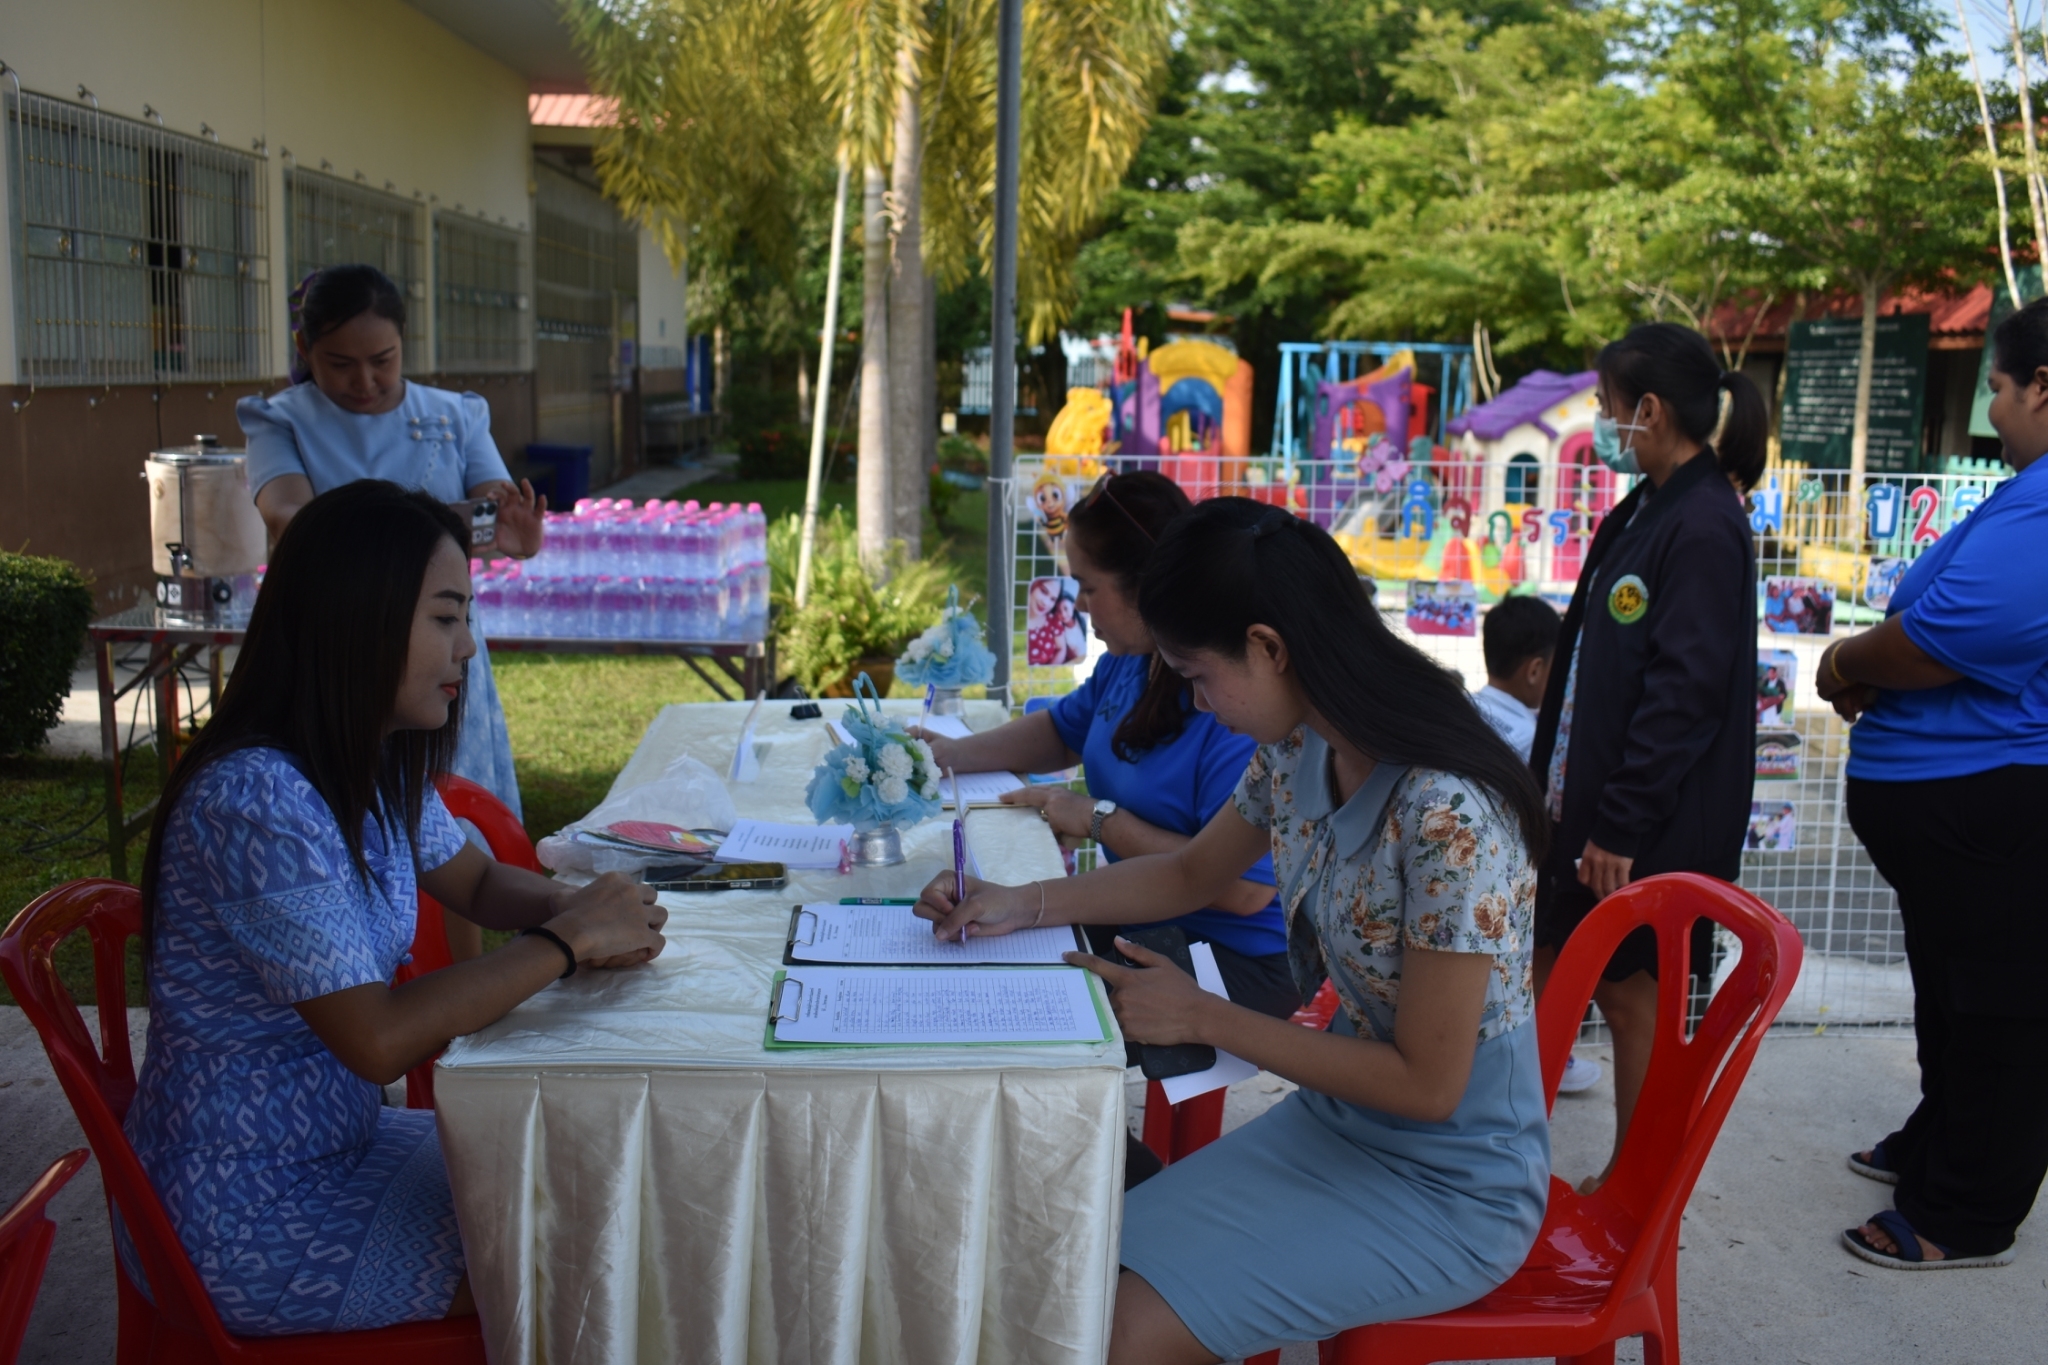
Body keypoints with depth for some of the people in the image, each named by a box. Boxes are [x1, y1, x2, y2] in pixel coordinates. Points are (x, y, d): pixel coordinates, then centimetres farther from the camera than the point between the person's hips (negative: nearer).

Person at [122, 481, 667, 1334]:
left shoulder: (373, 768, -1)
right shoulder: (258, 800, -28)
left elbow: (479, 882, 14)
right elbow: (378, 1040, -30)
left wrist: (577, 908, -8)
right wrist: (564, 943, -22)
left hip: (331, 1147, 8)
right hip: (245, 1225, -8)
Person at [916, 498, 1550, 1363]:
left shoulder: (1449, 815, -29)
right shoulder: (1297, 754, -4)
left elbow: (1427, 1084, -22)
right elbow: (1192, 874, 15)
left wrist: (1204, 1018, -18)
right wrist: (1022, 904, 4)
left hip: (1449, 1192, -7)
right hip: (1338, 1123, 7)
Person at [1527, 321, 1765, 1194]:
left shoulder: (1704, 528, -18)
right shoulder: (1644, 511, 11)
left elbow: (1685, 692, -21)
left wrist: (1623, 824, -20)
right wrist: (1553, 787, 15)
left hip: (1649, 826, -9)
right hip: (1583, 797, 9)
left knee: (1629, 993, 4)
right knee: (1549, 976, 15)